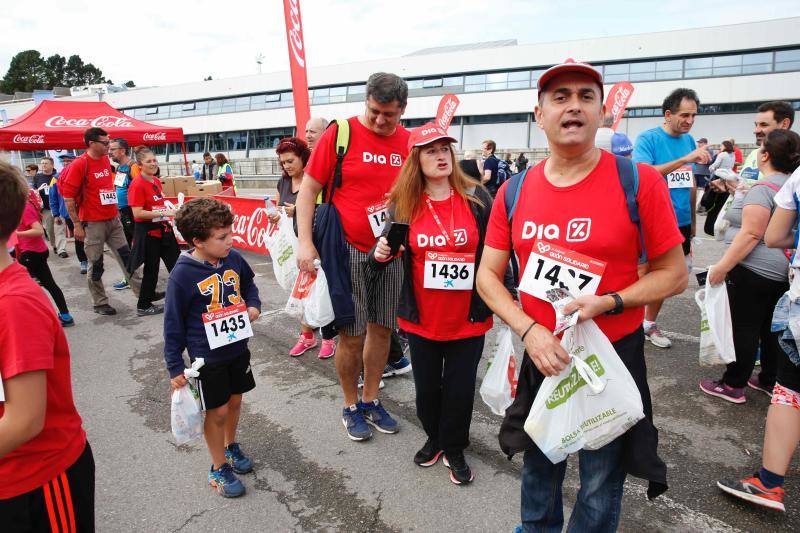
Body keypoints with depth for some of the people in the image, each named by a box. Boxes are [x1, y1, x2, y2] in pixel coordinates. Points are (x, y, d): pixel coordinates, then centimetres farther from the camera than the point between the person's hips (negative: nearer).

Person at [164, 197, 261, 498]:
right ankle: (219, 468, 29)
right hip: (207, 357, -5)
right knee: (217, 411, 7)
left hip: (237, 347, 5)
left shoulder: (233, 259, -7)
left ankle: (230, 446, 46)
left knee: (235, 401, 20)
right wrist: (175, 368, -9)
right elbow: (173, 324, -13)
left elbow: (248, 283, 15)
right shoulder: (182, 275, -21)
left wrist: (254, 306, -4)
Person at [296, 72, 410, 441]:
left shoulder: (410, 142, 4)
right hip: (349, 251, -4)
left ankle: (370, 400, 32)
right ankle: (351, 407, 26)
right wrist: (305, 242, -13)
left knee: (382, 328, 13)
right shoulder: (340, 133, -6)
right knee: (352, 335, 3)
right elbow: (308, 188, -5)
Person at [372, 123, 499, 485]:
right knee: (427, 386, 15)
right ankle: (434, 438, 43)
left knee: (460, 388, 10)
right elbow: (387, 249, 9)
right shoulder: (403, 205, -2)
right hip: (422, 318, 2)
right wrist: (381, 254, -14)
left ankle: (454, 449, 34)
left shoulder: (476, 198, -6)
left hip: (468, 318, -1)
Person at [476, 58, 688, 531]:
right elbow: (488, 276, -1)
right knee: (540, 471, 25)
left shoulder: (638, 181, -12)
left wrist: (608, 302, -22)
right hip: (540, 354, 3)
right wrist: (529, 329, -16)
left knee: (600, 487, 15)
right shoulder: (514, 191, -4)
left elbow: (674, 273, -6)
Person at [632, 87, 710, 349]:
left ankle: (650, 323, 30)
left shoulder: (689, 140, 9)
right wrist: (685, 159, -29)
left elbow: (690, 182, 16)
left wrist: (692, 220, 17)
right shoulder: (648, 139, -9)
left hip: (680, 222, 6)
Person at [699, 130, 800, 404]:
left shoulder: (763, 188, -17)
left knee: (744, 328, -1)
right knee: (772, 328, 17)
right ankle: (770, 380, 27)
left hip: (754, 270, -9)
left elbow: (751, 234, -23)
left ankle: (733, 385, 8)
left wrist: (723, 266, -21)